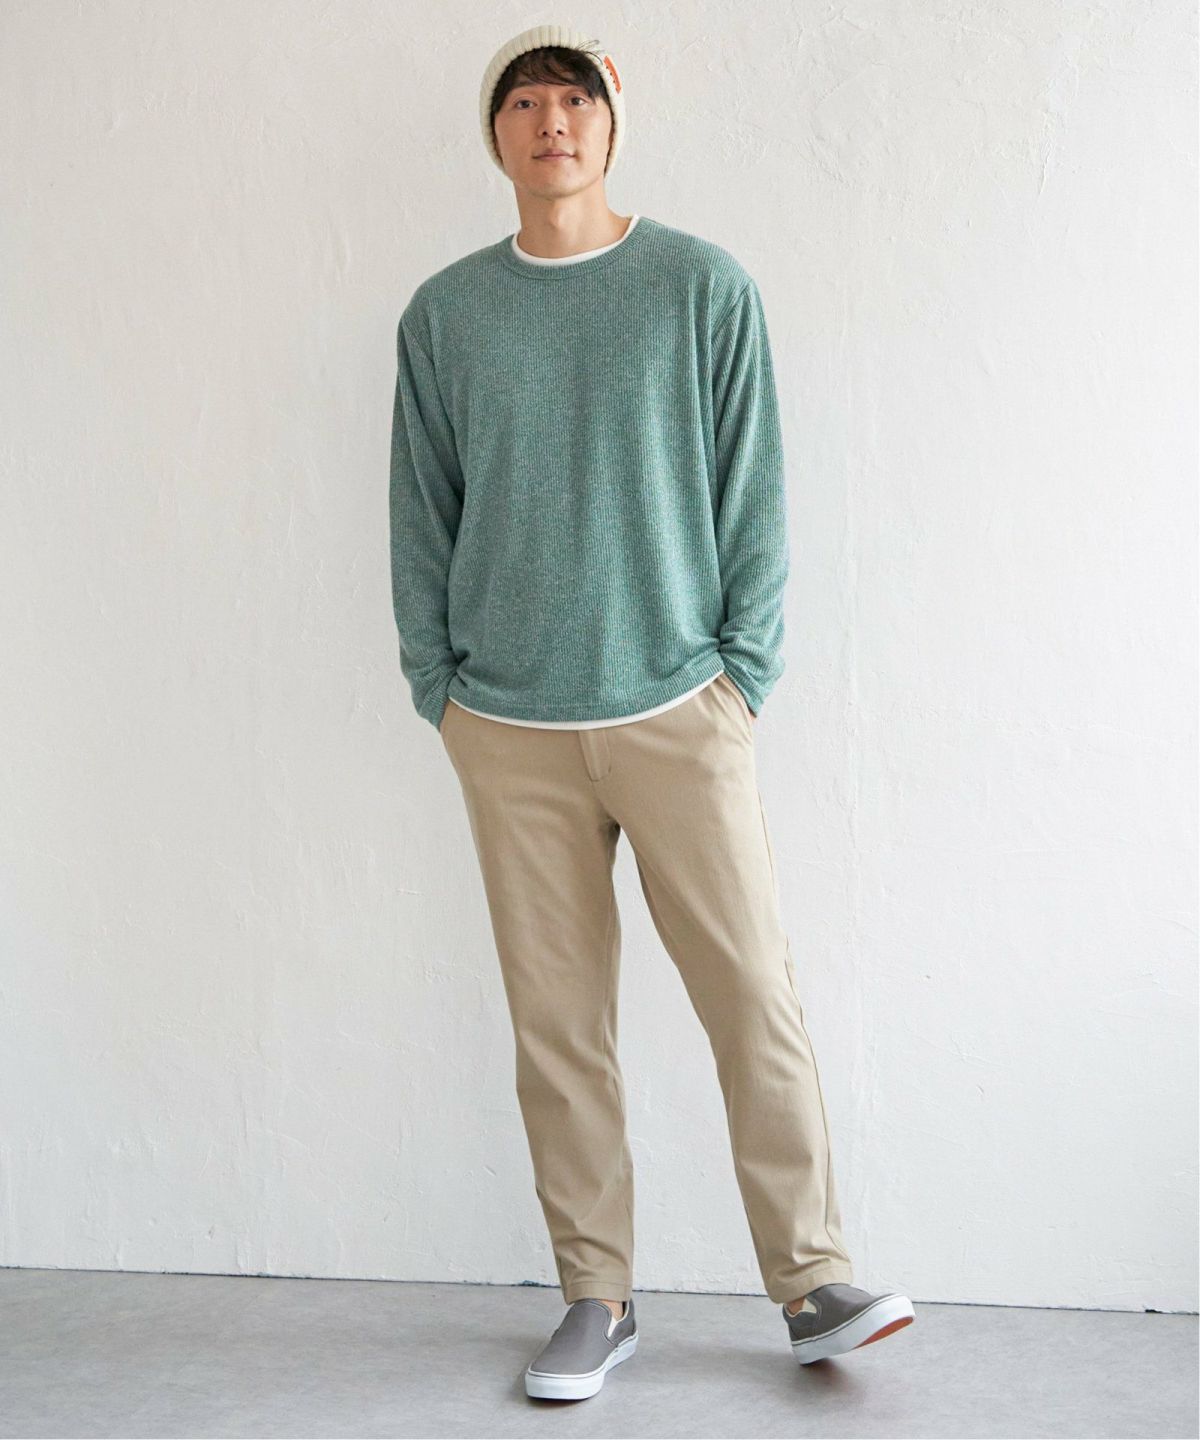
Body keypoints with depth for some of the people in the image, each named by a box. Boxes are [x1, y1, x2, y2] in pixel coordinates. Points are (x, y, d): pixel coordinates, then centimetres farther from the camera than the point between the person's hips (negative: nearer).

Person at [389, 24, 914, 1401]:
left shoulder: (705, 288, 3)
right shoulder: (443, 314, 8)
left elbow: (753, 496, 3)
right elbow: (420, 518, 12)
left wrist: (743, 672, -2)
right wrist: (438, 688, 6)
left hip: (678, 710, -1)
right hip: (509, 732, 2)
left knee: (758, 1001, -2)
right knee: (557, 1026, 6)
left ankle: (812, 1281, 12)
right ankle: (596, 1297, 18)